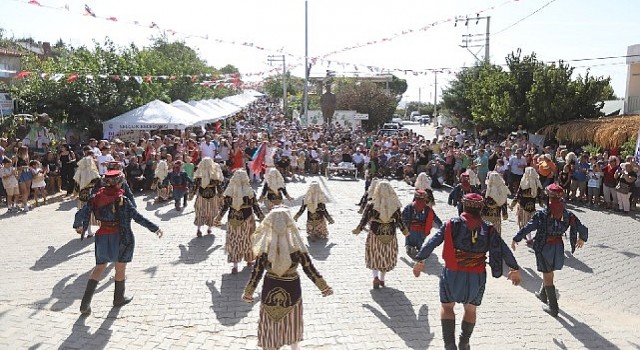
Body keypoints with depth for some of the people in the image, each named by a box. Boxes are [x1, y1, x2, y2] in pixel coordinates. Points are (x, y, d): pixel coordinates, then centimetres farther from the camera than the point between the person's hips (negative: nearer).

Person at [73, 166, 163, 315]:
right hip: (120, 238, -4)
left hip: (102, 237, 4)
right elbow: (138, 217, -18)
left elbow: (81, 213, 0)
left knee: (100, 266, 14)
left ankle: (85, 303, 8)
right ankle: (119, 298, 30)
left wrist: (78, 225, 21)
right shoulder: (122, 200, -17)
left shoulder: (97, 197, -4)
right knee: (120, 268, 14)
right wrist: (155, 228, -11)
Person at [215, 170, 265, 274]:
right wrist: (262, 218, 3)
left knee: (234, 240, 8)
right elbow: (256, 207, -8)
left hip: (233, 219, 1)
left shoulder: (229, 191, -8)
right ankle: (249, 260, 32)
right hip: (247, 218, -1)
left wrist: (218, 218, 11)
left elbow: (224, 207, -3)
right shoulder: (250, 192, -12)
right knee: (247, 239, 16)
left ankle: (235, 265, 4)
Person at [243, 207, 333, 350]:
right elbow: (310, 270, -13)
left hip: (270, 292, 0)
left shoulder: (265, 248, -19)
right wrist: (324, 287, 0)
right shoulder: (297, 247, -20)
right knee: (292, 323, 25)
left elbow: (256, 273, -11)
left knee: (270, 325, 20)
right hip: (292, 291, 0)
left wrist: (248, 293, 4)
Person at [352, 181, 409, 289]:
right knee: (387, 257, 18)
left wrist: (358, 230, 6)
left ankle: (376, 277, -4)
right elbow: (399, 221, -3)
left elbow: (364, 219, -9)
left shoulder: (371, 206, -14)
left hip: (375, 234, -2)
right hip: (390, 235, 2)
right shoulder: (395, 206, -10)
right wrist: (405, 231, 13)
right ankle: (382, 279, 27)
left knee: (374, 257, 14)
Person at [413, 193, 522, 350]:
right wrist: (515, 269, 13)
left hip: (452, 274, -2)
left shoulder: (453, 224, -6)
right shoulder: (488, 229, -1)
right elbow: (504, 250, 3)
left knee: (446, 306, 16)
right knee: (470, 309, 23)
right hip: (477, 278, 2)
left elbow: (432, 241, -12)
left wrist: (419, 260, -10)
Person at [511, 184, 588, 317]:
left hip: (544, 246, -4)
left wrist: (516, 239, -12)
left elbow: (528, 227, -21)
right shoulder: (568, 214, -5)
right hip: (559, 246, 5)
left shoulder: (542, 213, -17)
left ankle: (553, 307, 9)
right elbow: (582, 229, 3)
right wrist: (582, 239, 24)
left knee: (547, 275, 5)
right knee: (549, 272, 26)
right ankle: (543, 294, 47)